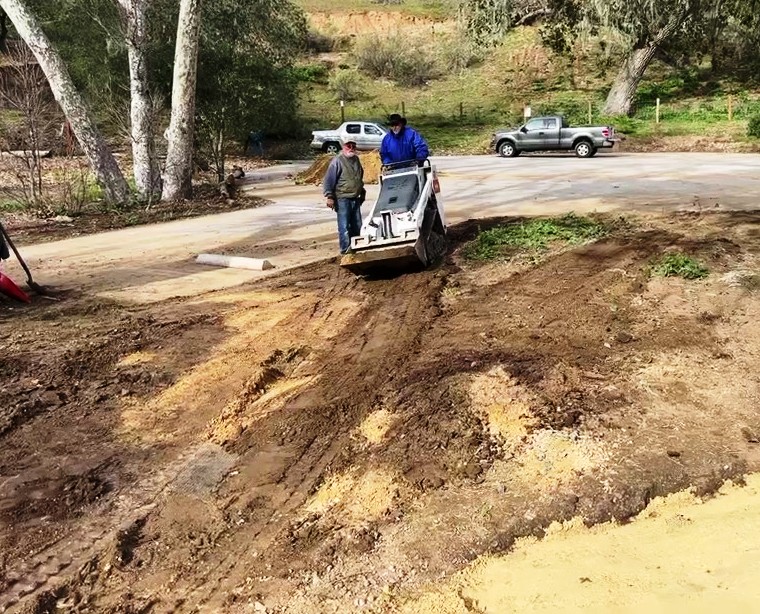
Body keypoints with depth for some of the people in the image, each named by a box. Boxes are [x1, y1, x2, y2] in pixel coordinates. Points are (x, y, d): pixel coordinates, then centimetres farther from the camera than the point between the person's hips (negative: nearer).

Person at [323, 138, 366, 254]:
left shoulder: (356, 159, 13)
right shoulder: (337, 161, -10)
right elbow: (328, 180, -12)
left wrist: (362, 192, 28)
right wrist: (329, 196, -16)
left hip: (355, 199, 7)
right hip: (342, 199, -7)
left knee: (357, 225, 12)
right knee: (344, 225, -6)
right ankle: (345, 248, -3)